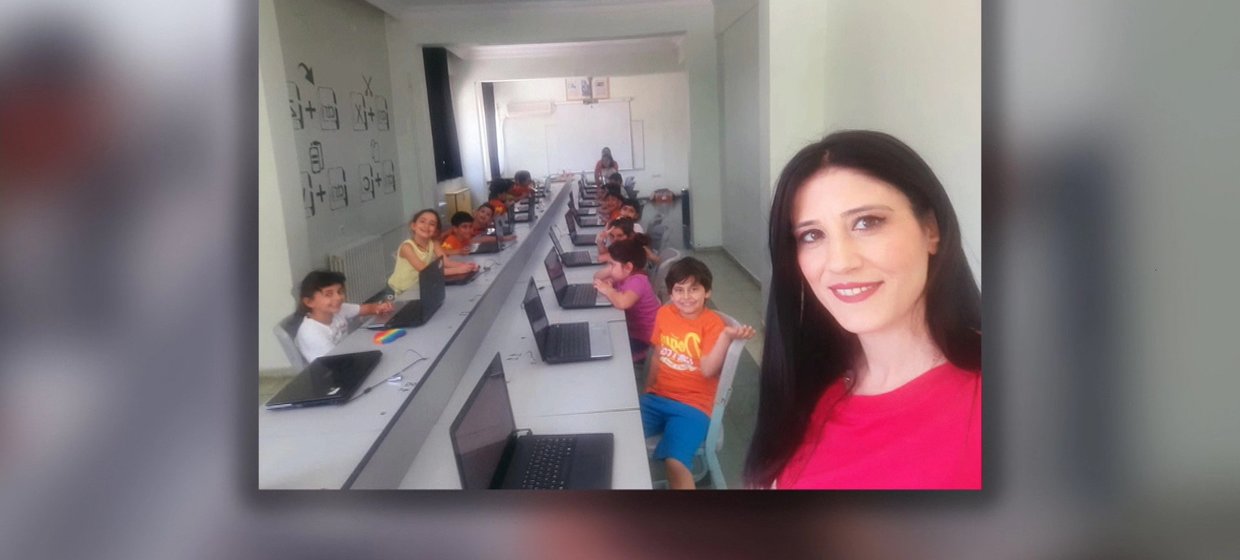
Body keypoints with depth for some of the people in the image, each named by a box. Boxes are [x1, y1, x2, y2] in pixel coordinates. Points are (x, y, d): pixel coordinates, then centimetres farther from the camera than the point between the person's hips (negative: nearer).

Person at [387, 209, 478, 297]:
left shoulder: (433, 243, -4)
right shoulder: (407, 246, -22)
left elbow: (446, 262, -14)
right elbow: (424, 270, -31)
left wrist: (466, 265, -34)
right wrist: (456, 270, -37)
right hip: (400, 293, -5)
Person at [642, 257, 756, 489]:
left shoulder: (713, 323, -11)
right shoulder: (664, 314, 4)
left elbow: (708, 369, -23)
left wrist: (726, 337, -35)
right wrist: (648, 391, 15)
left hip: (692, 405, -5)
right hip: (657, 397, 5)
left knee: (675, 462, -27)